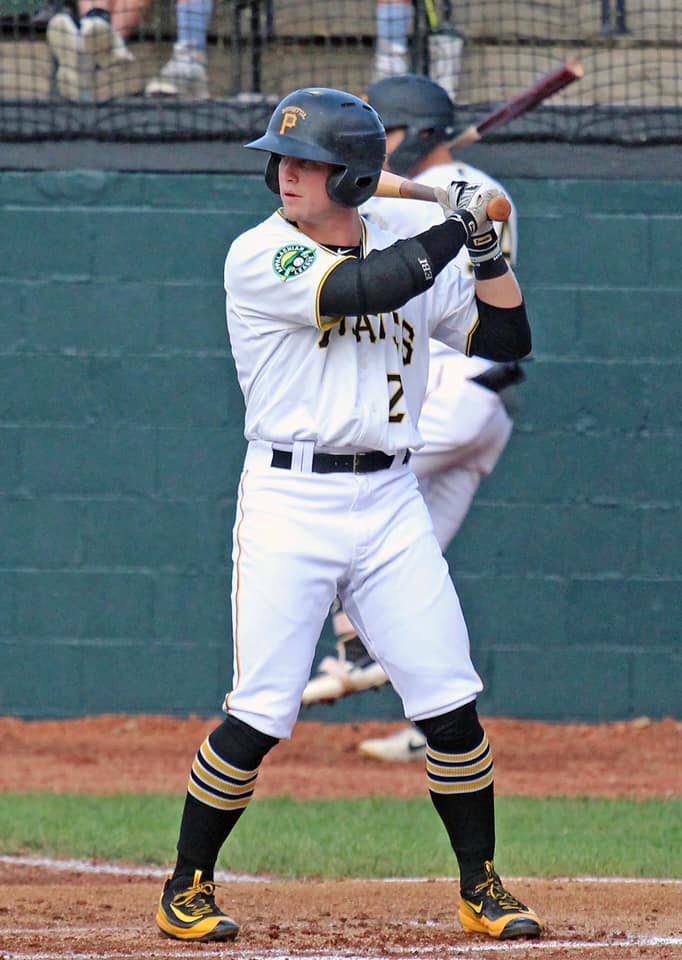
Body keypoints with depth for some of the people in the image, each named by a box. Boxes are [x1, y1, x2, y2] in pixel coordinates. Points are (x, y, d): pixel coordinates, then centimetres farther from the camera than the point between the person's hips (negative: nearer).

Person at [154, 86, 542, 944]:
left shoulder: (411, 252, 9)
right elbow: (364, 288, -21)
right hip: (288, 502, -4)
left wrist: (487, 251, -4)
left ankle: (480, 888, 14)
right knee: (258, 716, -8)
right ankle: (188, 888, 7)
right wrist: (453, 230, -11)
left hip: (390, 503, 4)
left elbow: (504, 339, 10)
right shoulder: (260, 256, -7)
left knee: (450, 704, 0)